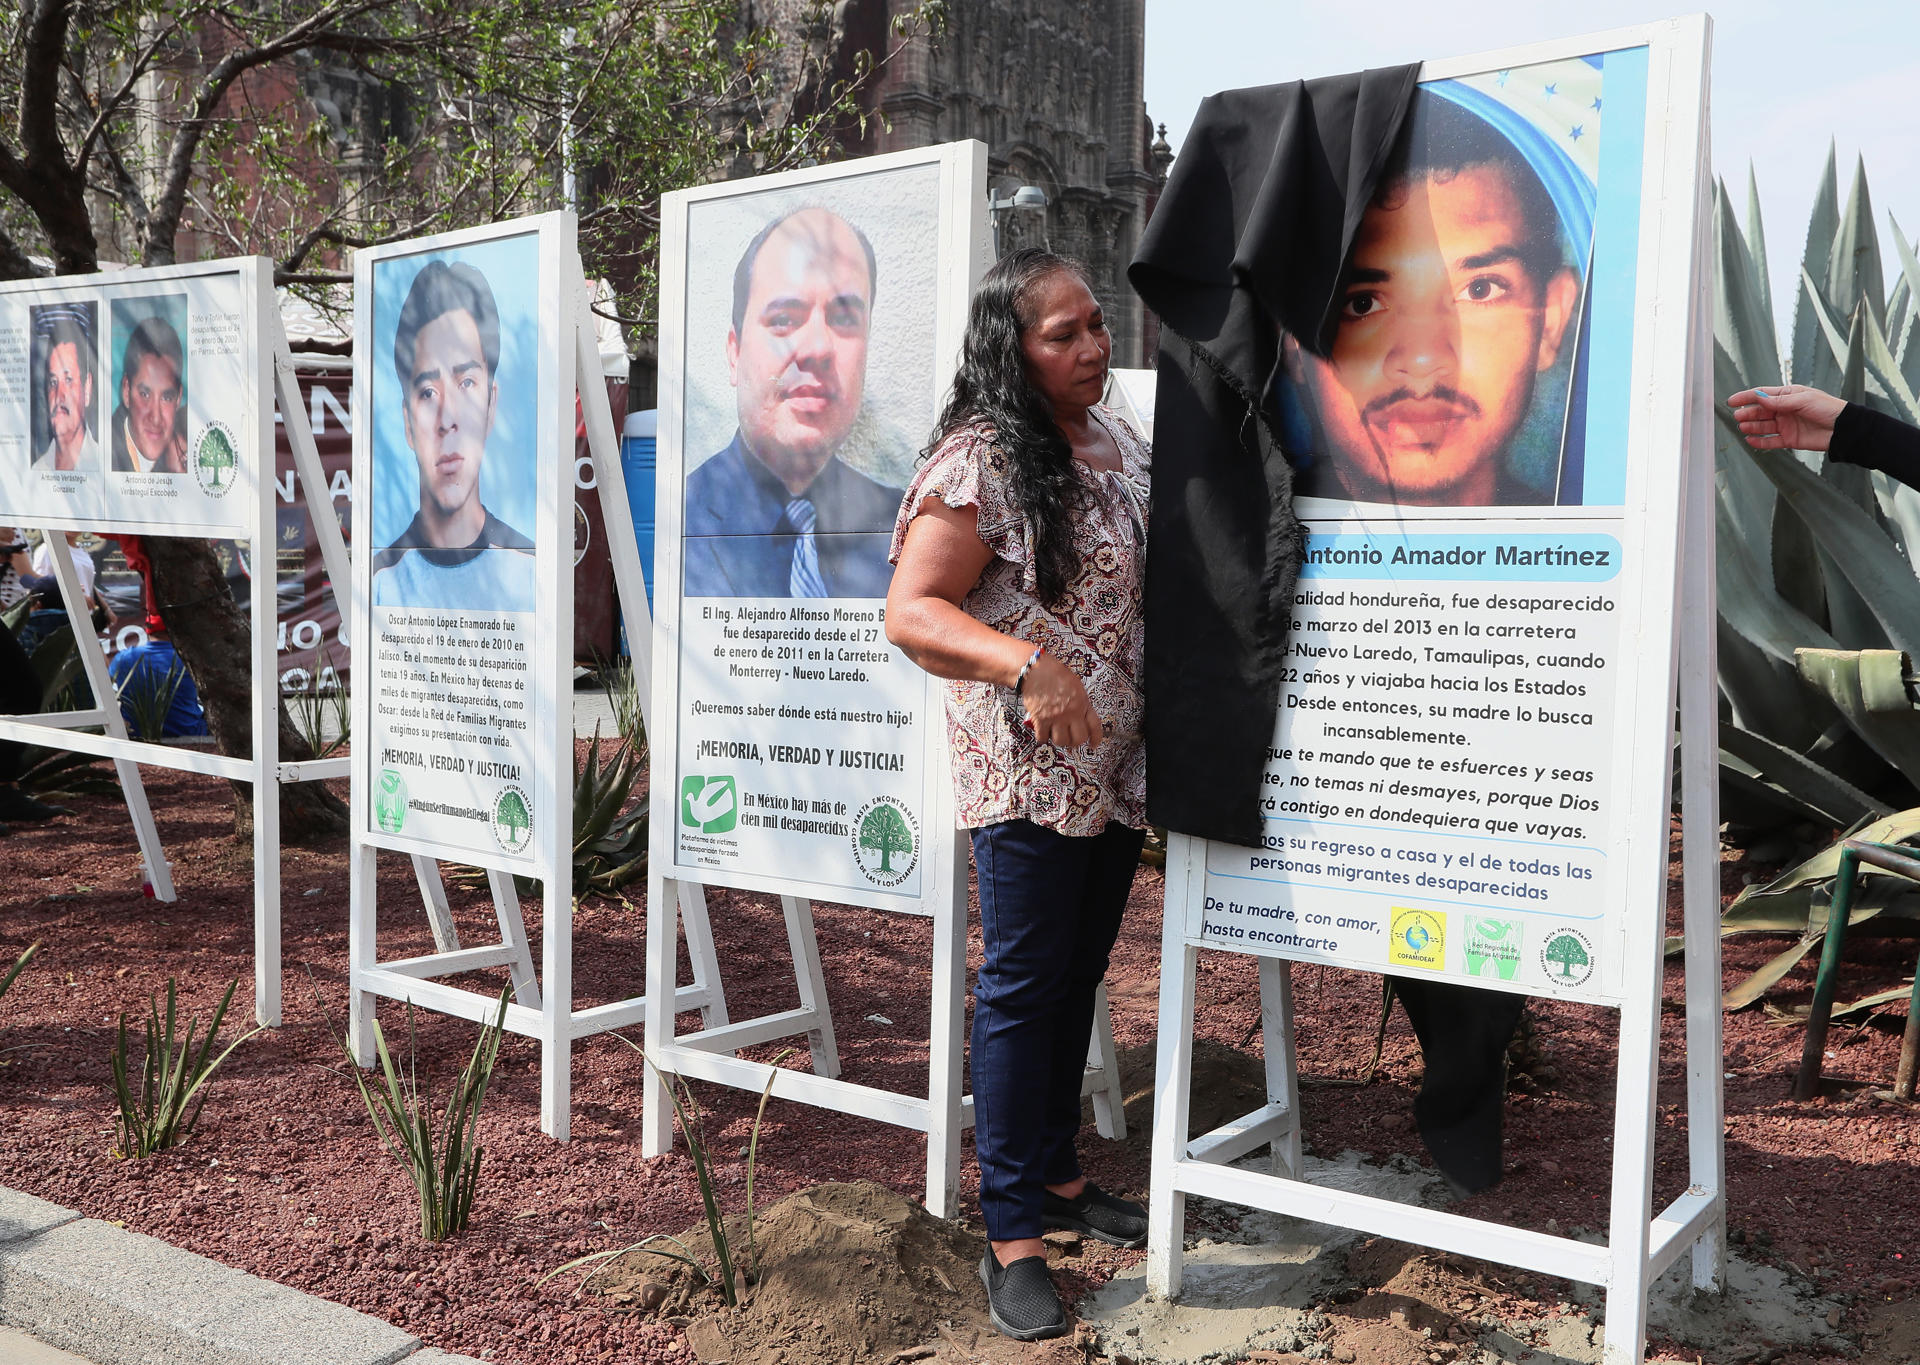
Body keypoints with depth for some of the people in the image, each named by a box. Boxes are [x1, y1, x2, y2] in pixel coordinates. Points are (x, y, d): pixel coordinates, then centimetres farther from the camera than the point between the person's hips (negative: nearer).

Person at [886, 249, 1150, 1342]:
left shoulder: (1123, 441, 10)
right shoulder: (980, 460, -15)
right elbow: (911, 612, -20)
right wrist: (1030, 662, -32)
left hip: (1119, 770, 8)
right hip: (1027, 772, -7)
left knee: (1079, 976, 18)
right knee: (1024, 986, 0)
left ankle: (1057, 1172, 35)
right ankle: (1013, 1233, 12)